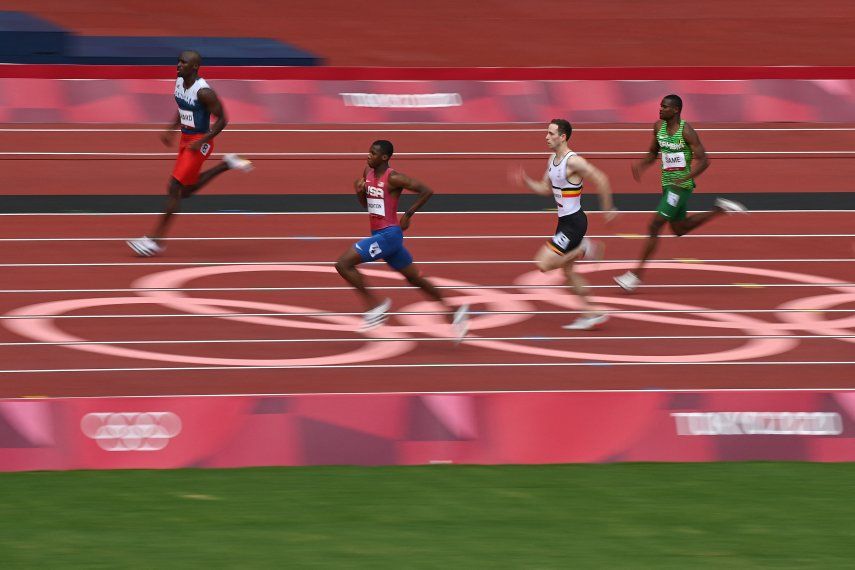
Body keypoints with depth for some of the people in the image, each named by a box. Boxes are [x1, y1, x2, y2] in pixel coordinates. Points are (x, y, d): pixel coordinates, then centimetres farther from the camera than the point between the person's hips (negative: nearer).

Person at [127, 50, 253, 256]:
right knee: (186, 190, 18)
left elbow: (222, 119, -18)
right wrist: (170, 130, 7)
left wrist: (201, 142, -22)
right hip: (185, 139, 9)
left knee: (175, 187, -10)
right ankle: (227, 165, 31)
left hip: (199, 144, -9)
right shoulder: (180, 82, 2)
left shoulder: (203, 91, -23)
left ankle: (156, 240, -5)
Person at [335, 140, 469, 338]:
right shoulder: (368, 172, 9)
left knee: (343, 264, -16)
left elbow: (426, 191, -16)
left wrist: (408, 214, -13)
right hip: (378, 234, 9)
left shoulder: (393, 178, -16)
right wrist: (359, 191, -2)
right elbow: (365, 204, 20)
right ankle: (454, 312, 25)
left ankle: (375, 305, -7)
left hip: (389, 234, -9)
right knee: (415, 279, 17)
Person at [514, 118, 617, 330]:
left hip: (574, 223, -10)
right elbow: (546, 189, 18)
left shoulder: (573, 162, -20)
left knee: (544, 264, -15)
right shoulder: (552, 160, 8)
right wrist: (526, 181, 2)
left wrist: (608, 209, -14)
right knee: (567, 271, 15)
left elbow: (600, 179, -20)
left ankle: (583, 250, 0)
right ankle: (591, 314, 23)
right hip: (564, 221, 10)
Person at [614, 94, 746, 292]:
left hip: (681, 187, -9)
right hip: (667, 185, 9)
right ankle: (720, 210, 33)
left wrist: (686, 177, -31)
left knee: (654, 225, -11)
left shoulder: (686, 131, -19)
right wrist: (640, 165, -4)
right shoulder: (659, 127, 3)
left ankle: (636, 275, -6)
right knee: (679, 229, 21)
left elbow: (703, 161, -19)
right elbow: (653, 153, 17)